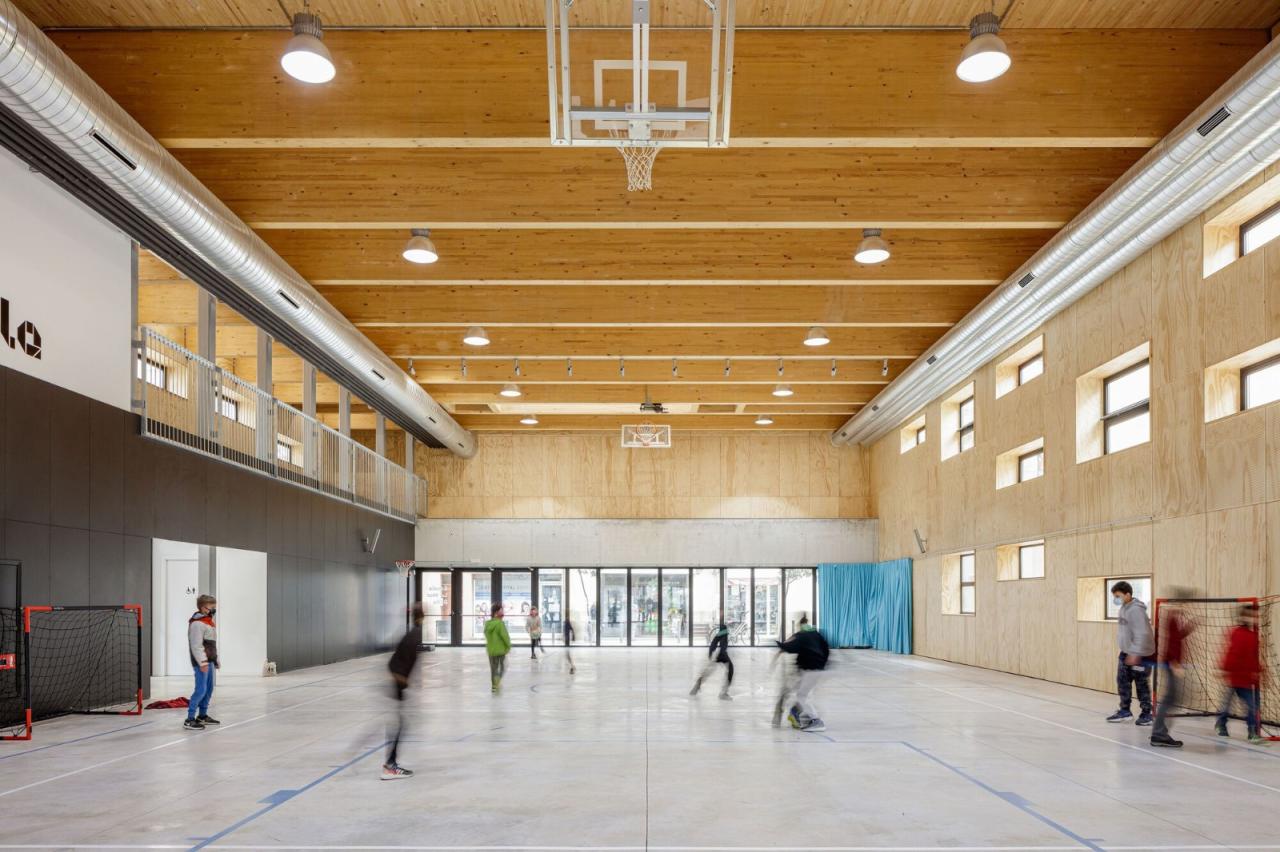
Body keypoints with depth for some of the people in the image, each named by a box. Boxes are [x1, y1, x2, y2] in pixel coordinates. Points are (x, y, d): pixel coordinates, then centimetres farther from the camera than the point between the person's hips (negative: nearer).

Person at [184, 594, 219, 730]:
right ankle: (189, 719, -8)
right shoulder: (197, 623, -15)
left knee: (209, 689, 14)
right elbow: (196, 645, -20)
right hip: (201, 663, -10)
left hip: (209, 662, 10)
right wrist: (202, 662, -23)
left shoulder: (209, 622, 17)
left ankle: (203, 716, 25)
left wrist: (216, 660, 26)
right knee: (201, 690, -12)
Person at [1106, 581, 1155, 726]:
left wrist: (1135, 654, -28)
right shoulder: (1124, 608, 9)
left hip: (1140, 654, -9)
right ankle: (1124, 711, 19)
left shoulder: (1135, 610, -21)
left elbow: (1141, 634, -26)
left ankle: (1146, 714, 12)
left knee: (1142, 684, 1)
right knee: (1122, 681, 10)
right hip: (1127, 652, 9)